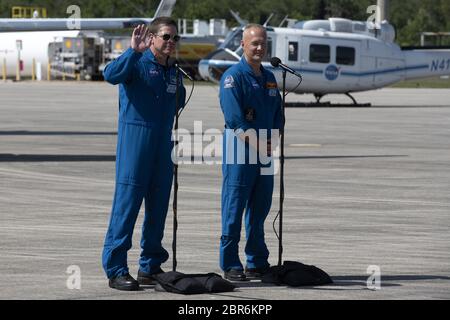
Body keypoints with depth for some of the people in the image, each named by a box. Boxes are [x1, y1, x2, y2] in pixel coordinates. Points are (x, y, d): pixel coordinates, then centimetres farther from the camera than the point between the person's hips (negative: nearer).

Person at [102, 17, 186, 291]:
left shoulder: (173, 72, 17)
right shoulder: (137, 63, -6)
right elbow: (111, 74, -26)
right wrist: (134, 51, -34)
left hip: (164, 143, 7)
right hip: (135, 139, -7)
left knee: (158, 205, 10)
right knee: (127, 201, -9)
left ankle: (151, 266, 20)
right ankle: (116, 269, -8)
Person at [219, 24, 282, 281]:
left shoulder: (269, 78, 16)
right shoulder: (233, 76, -8)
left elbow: (278, 113, 16)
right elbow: (234, 117, -15)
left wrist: (271, 141, -1)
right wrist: (255, 143, -15)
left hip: (265, 153, 7)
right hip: (239, 151, -7)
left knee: (260, 207, 11)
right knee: (234, 209, -5)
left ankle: (257, 262, 18)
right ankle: (231, 265, -2)